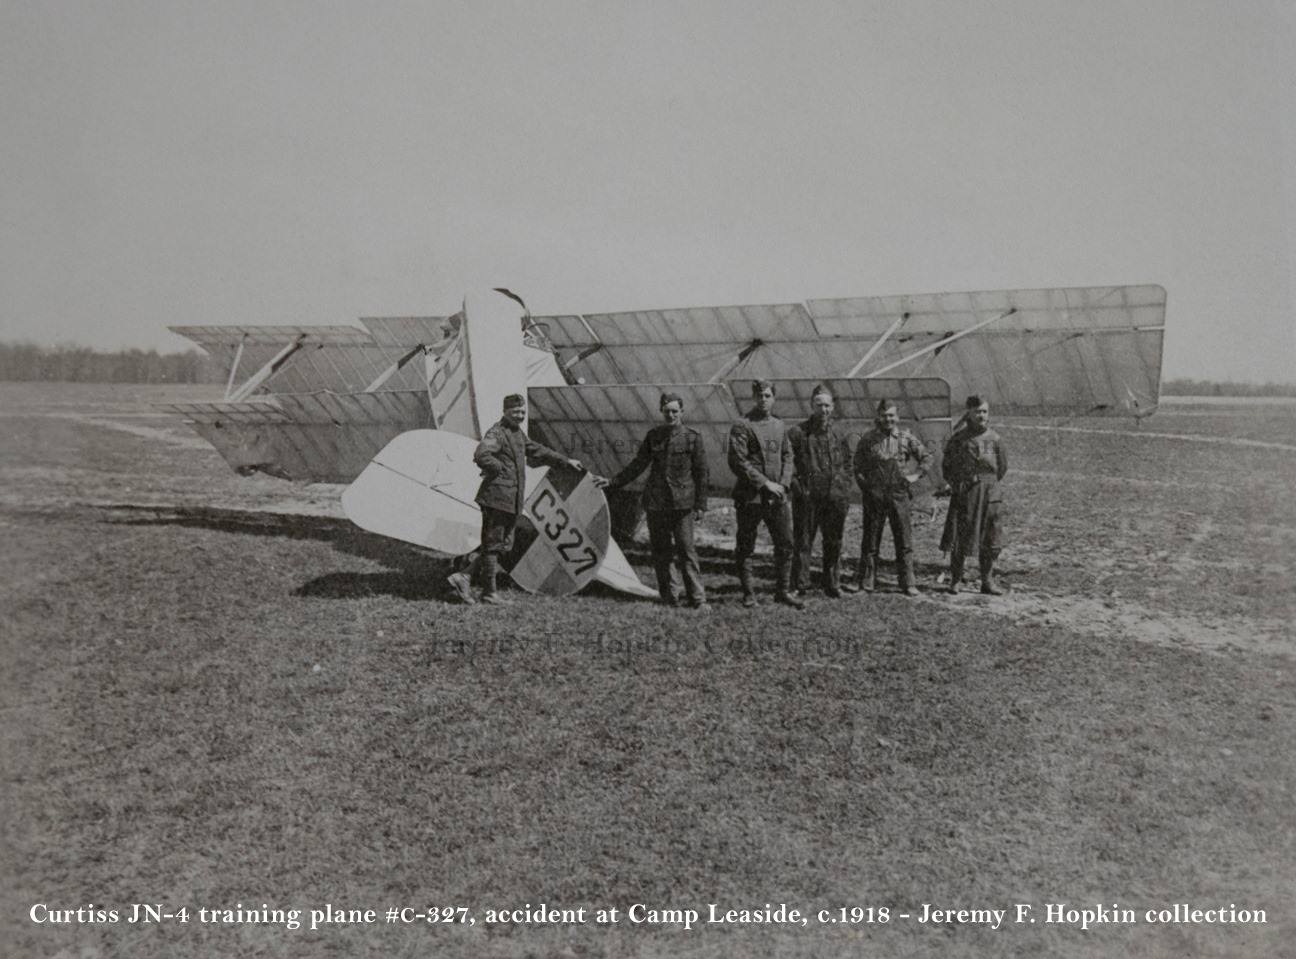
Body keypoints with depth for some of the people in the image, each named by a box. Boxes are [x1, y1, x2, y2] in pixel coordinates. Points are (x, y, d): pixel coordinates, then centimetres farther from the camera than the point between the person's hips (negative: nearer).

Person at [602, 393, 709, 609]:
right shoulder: (653, 435, 7)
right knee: (660, 551, 6)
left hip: (682, 503, -3)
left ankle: (697, 598, -2)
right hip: (656, 502, 3)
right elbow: (638, 465, 14)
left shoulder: (692, 437, -1)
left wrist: (700, 504, -3)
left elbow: (701, 472, 1)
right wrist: (613, 482, 11)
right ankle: (668, 595, 17)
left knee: (686, 550, -7)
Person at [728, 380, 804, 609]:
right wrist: (765, 483, -15)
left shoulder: (780, 426, 12)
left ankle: (783, 591, 17)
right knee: (745, 547, 4)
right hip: (750, 497, -5)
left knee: (785, 544, 6)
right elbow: (737, 462, -13)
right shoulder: (742, 427, -7)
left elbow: (787, 455, 15)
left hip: (777, 496, 5)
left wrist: (783, 483, -2)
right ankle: (748, 593, 15)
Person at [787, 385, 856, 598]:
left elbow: (846, 463, 17)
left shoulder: (838, 433, 9)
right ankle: (799, 585, 9)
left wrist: (845, 489, 8)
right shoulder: (798, 432, -3)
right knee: (803, 542, 0)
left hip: (835, 496, 4)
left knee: (834, 543, 10)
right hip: (807, 497, -3)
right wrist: (798, 485, -9)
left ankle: (832, 585, 21)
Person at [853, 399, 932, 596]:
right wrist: (865, 485, -2)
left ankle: (908, 583, 9)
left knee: (904, 540, 2)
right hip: (874, 495, -1)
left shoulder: (906, 437, 4)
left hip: (898, 493, 1)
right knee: (870, 541, 4)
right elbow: (858, 467, 8)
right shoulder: (868, 439, 2)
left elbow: (927, 457, 12)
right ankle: (867, 583, 12)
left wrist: (915, 476, 1)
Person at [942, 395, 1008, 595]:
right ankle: (955, 580, 12)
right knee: (960, 540, 0)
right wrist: (957, 485, 1)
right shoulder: (958, 438, -4)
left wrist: (989, 484, 13)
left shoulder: (994, 438, 3)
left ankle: (987, 581, 15)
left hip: (989, 493, 3)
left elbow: (1002, 466, 15)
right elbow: (947, 466, 5)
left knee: (991, 541, 5)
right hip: (964, 494, -3)